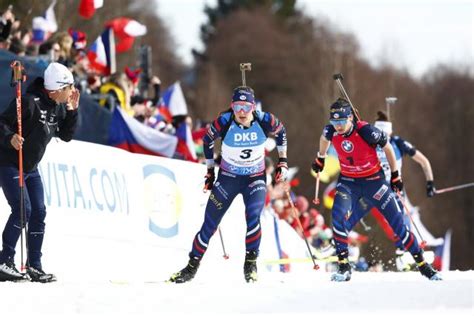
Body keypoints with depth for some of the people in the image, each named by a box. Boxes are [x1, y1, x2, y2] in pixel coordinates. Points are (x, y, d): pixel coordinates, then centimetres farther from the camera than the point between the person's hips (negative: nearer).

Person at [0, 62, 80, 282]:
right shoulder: (30, 102, -23)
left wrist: (72, 111, -4)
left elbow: (66, 136, 9)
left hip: (31, 169, 8)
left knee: (39, 213, 5)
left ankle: (34, 266, 11)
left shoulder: (58, 107, 1)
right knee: (22, 209, -18)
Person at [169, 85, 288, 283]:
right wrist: (210, 170, 4)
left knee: (253, 217, -25)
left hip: (255, 179, 0)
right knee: (210, 225, 0)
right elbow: (207, 140, -1)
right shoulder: (223, 123, -21)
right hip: (228, 178, 1)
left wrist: (282, 161, 3)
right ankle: (192, 266, 16)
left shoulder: (264, 121, -19)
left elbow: (281, 131, 4)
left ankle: (251, 264, -8)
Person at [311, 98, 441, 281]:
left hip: (373, 180, -3)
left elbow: (387, 147, -11)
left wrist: (395, 175, -2)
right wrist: (320, 159, 28)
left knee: (396, 221, -2)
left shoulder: (365, 131, -27)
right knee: (338, 216, -22)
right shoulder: (331, 131, -15)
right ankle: (344, 267, -15)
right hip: (348, 182, 3)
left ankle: (422, 264, 10)